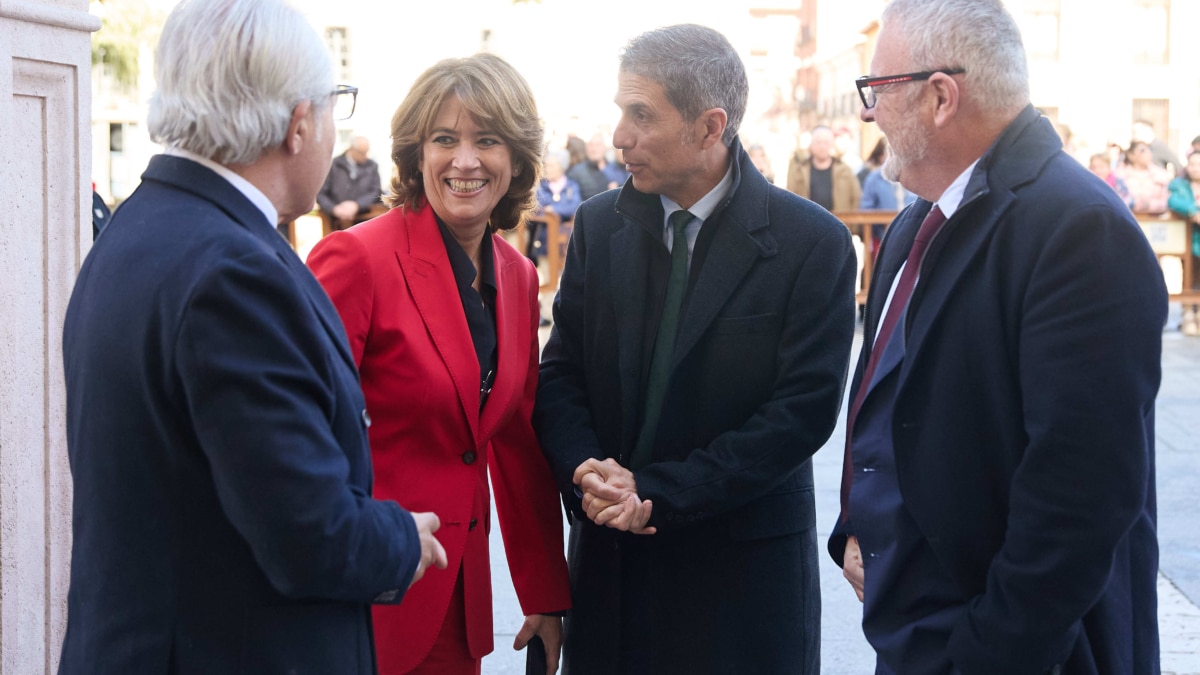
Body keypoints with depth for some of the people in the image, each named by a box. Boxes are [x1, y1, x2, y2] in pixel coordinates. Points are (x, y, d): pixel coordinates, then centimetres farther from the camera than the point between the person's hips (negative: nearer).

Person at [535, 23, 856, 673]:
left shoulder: (813, 243, -8)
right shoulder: (599, 225, 4)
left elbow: (804, 408, -13)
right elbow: (560, 375, 6)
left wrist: (659, 493, -16)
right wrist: (585, 471, -15)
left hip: (744, 571, -3)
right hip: (610, 560, 3)